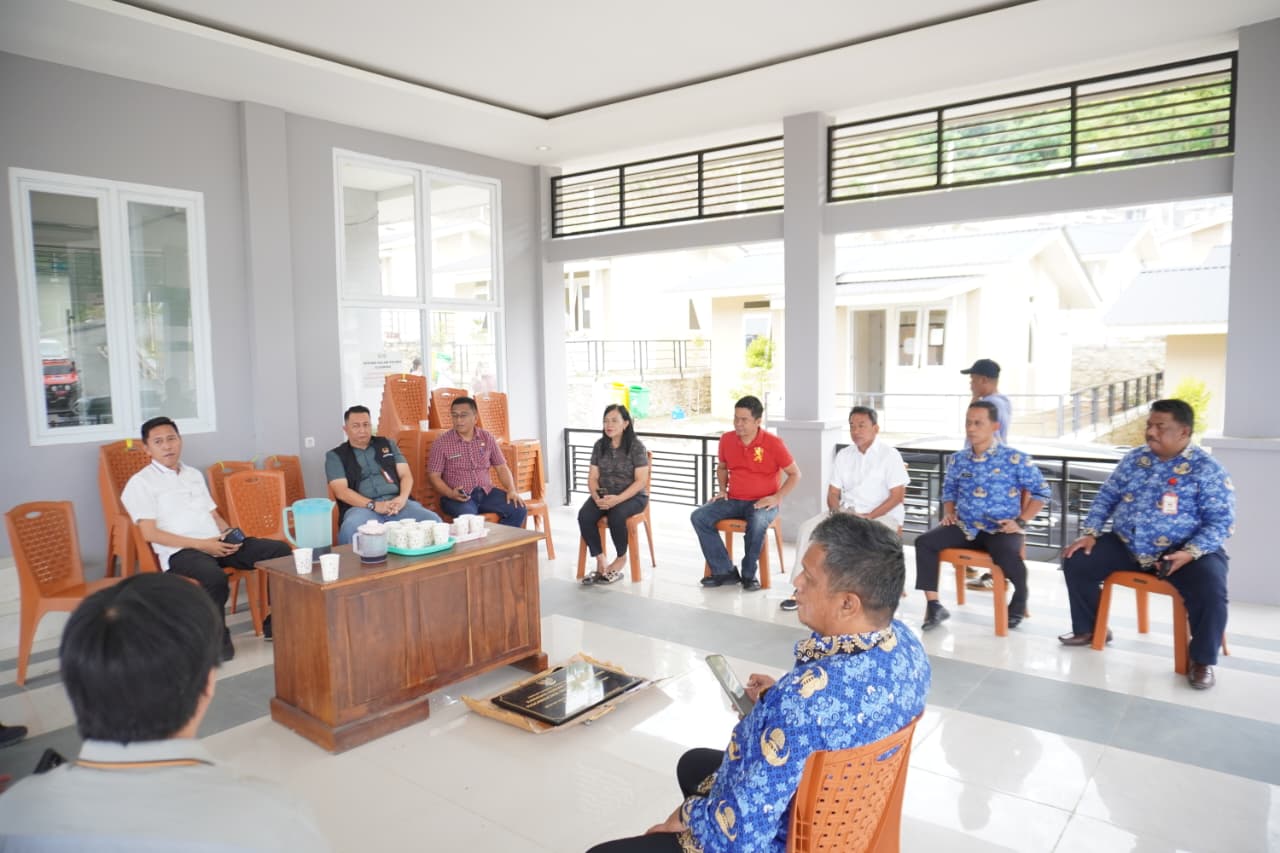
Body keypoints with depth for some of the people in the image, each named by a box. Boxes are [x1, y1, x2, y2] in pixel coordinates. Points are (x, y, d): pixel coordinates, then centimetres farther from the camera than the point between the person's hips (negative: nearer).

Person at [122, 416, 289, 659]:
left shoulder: (194, 475, 24)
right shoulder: (140, 483, 4)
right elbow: (150, 533, -6)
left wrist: (229, 534, 1)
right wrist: (201, 544, -15)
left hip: (218, 543, 6)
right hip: (180, 551, -6)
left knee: (280, 551, -12)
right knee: (215, 577, -39)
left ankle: (275, 624, -2)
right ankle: (217, 638, -13)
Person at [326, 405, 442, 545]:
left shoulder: (387, 444, 21)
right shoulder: (335, 456, 12)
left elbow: (406, 475, 13)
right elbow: (341, 491, -1)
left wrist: (402, 498, -10)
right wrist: (373, 505, -16)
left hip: (396, 502, 2)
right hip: (362, 507, -2)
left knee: (432, 520, -27)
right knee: (351, 529, -39)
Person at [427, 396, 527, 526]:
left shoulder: (487, 438, 8)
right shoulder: (441, 443, -1)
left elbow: (501, 467, 12)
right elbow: (434, 475, -1)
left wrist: (512, 490, -4)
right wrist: (450, 494, -19)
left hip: (486, 492, 4)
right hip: (459, 496, -4)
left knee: (518, 509, -17)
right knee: (467, 518, -37)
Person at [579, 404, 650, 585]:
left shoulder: (636, 446, -9)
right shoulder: (600, 445, 5)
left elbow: (641, 481, -13)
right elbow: (592, 478, 5)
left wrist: (618, 499, -25)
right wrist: (597, 497, -16)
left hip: (632, 496, -4)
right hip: (604, 495, 4)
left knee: (616, 516, -35)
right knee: (584, 515, -25)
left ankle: (621, 558, -7)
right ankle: (600, 562, -14)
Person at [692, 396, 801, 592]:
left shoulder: (773, 443, -9)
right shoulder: (726, 439, 3)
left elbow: (795, 474, -2)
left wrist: (777, 497, -13)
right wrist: (722, 489, 5)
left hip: (762, 502, -4)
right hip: (733, 500, 5)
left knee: (757, 522, -38)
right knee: (698, 516, -18)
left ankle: (749, 574, -15)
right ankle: (724, 571, -12)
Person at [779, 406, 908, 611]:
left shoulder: (889, 455, -5)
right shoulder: (844, 455, 11)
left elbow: (898, 496, -10)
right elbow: (833, 492, 11)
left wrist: (869, 516, -20)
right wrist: (836, 512, -12)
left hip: (882, 515, -5)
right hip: (846, 512, 5)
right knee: (807, 529, -17)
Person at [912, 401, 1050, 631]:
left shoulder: (1015, 459, -6)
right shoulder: (959, 459, 7)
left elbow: (1042, 492, -1)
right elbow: (949, 489, 23)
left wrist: (1021, 522, -10)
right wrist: (948, 513, 4)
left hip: (1000, 529, -4)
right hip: (964, 527, 4)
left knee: (1008, 555, -36)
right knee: (924, 542, -17)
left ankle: (1020, 598, 1)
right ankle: (933, 605, -11)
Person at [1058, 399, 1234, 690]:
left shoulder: (1207, 469, -9)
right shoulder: (1135, 458, 5)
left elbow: (1221, 521, -12)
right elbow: (1107, 496, 9)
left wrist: (1191, 553, -27)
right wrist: (1090, 533, -3)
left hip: (1183, 551, -4)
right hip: (1126, 546, 5)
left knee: (1211, 591, -31)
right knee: (1076, 562, -7)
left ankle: (1202, 661, -6)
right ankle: (1088, 629, 14)